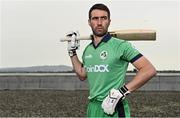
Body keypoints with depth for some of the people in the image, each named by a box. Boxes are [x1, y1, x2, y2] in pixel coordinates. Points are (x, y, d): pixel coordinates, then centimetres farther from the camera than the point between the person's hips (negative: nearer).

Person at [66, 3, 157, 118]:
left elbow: (149, 70, -18)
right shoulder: (87, 50, 9)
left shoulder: (120, 46, -12)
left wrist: (120, 92, -21)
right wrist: (72, 51, 19)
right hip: (92, 107, 6)